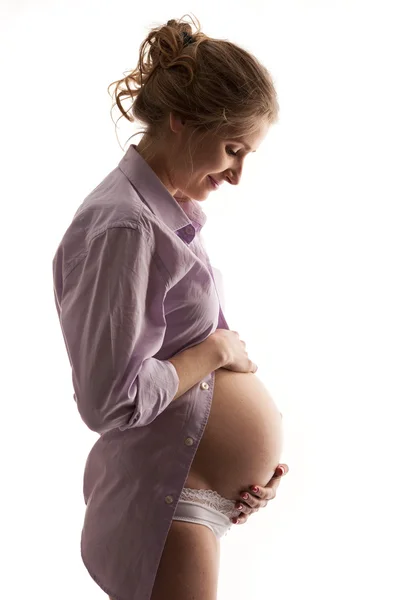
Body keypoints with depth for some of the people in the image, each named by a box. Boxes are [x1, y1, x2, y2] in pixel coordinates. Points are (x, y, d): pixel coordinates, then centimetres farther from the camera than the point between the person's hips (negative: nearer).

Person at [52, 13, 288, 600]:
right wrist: (216, 349, -14)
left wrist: (259, 456, 3)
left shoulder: (173, 211, 7)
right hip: (162, 501, -9)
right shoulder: (124, 227, -22)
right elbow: (110, 400, -26)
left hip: (199, 483, 9)